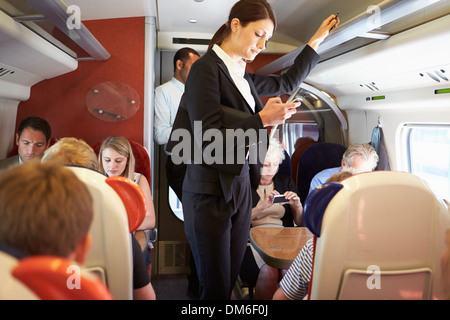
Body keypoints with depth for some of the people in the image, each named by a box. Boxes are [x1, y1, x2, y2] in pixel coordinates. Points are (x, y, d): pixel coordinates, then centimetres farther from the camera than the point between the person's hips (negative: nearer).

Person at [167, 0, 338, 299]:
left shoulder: (245, 77, 12)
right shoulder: (206, 68, -9)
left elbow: (287, 83, 29)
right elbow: (208, 140, -17)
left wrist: (318, 39, 29)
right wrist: (263, 120, -18)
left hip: (241, 188, 7)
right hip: (211, 193, -7)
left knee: (232, 281, 12)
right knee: (215, 288, 1)